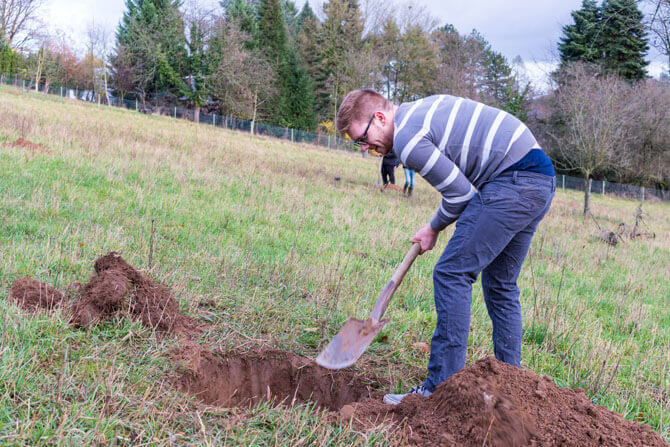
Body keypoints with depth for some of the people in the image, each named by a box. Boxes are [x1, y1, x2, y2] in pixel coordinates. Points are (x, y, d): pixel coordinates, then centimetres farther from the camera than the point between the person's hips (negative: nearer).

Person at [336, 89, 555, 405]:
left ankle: (441, 387, -7)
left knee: (452, 274, -8)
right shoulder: (418, 109, 18)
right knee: (500, 284, 15)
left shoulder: (407, 139, -12)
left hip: (512, 183, -10)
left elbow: (460, 193, -10)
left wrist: (433, 230, 8)